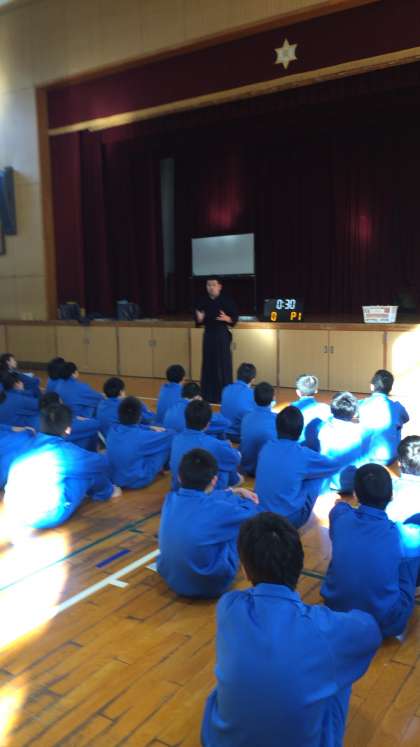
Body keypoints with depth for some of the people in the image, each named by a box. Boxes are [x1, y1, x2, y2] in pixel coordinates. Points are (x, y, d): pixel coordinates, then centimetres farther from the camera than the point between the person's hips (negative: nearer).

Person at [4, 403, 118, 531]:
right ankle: (106, 492, 33)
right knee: (94, 465, 5)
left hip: (13, 514, 6)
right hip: (49, 518, -6)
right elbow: (100, 462, 2)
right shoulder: (66, 452, -13)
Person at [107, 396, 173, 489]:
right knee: (167, 440, 0)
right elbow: (170, 436, -12)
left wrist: (151, 428, 8)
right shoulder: (141, 436, -28)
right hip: (137, 481, -6)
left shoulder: (112, 430, -10)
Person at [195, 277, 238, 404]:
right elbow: (199, 322, 11)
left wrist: (226, 318, -23)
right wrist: (199, 319, -12)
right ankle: (209, 395, 15)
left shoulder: (227, 300, -7)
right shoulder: (202, 301, 3)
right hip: (208, 335, 4)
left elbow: (235, 318, -3)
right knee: (208, 364, 6)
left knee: (223, 365, -3)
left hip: (222, 334, -3)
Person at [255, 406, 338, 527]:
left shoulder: (266, 447, -3)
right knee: (319, 473, 6)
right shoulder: (303, 455, -16)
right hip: (290, 519, -5)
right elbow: (335, 466, 3)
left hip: (261, 515, 5)